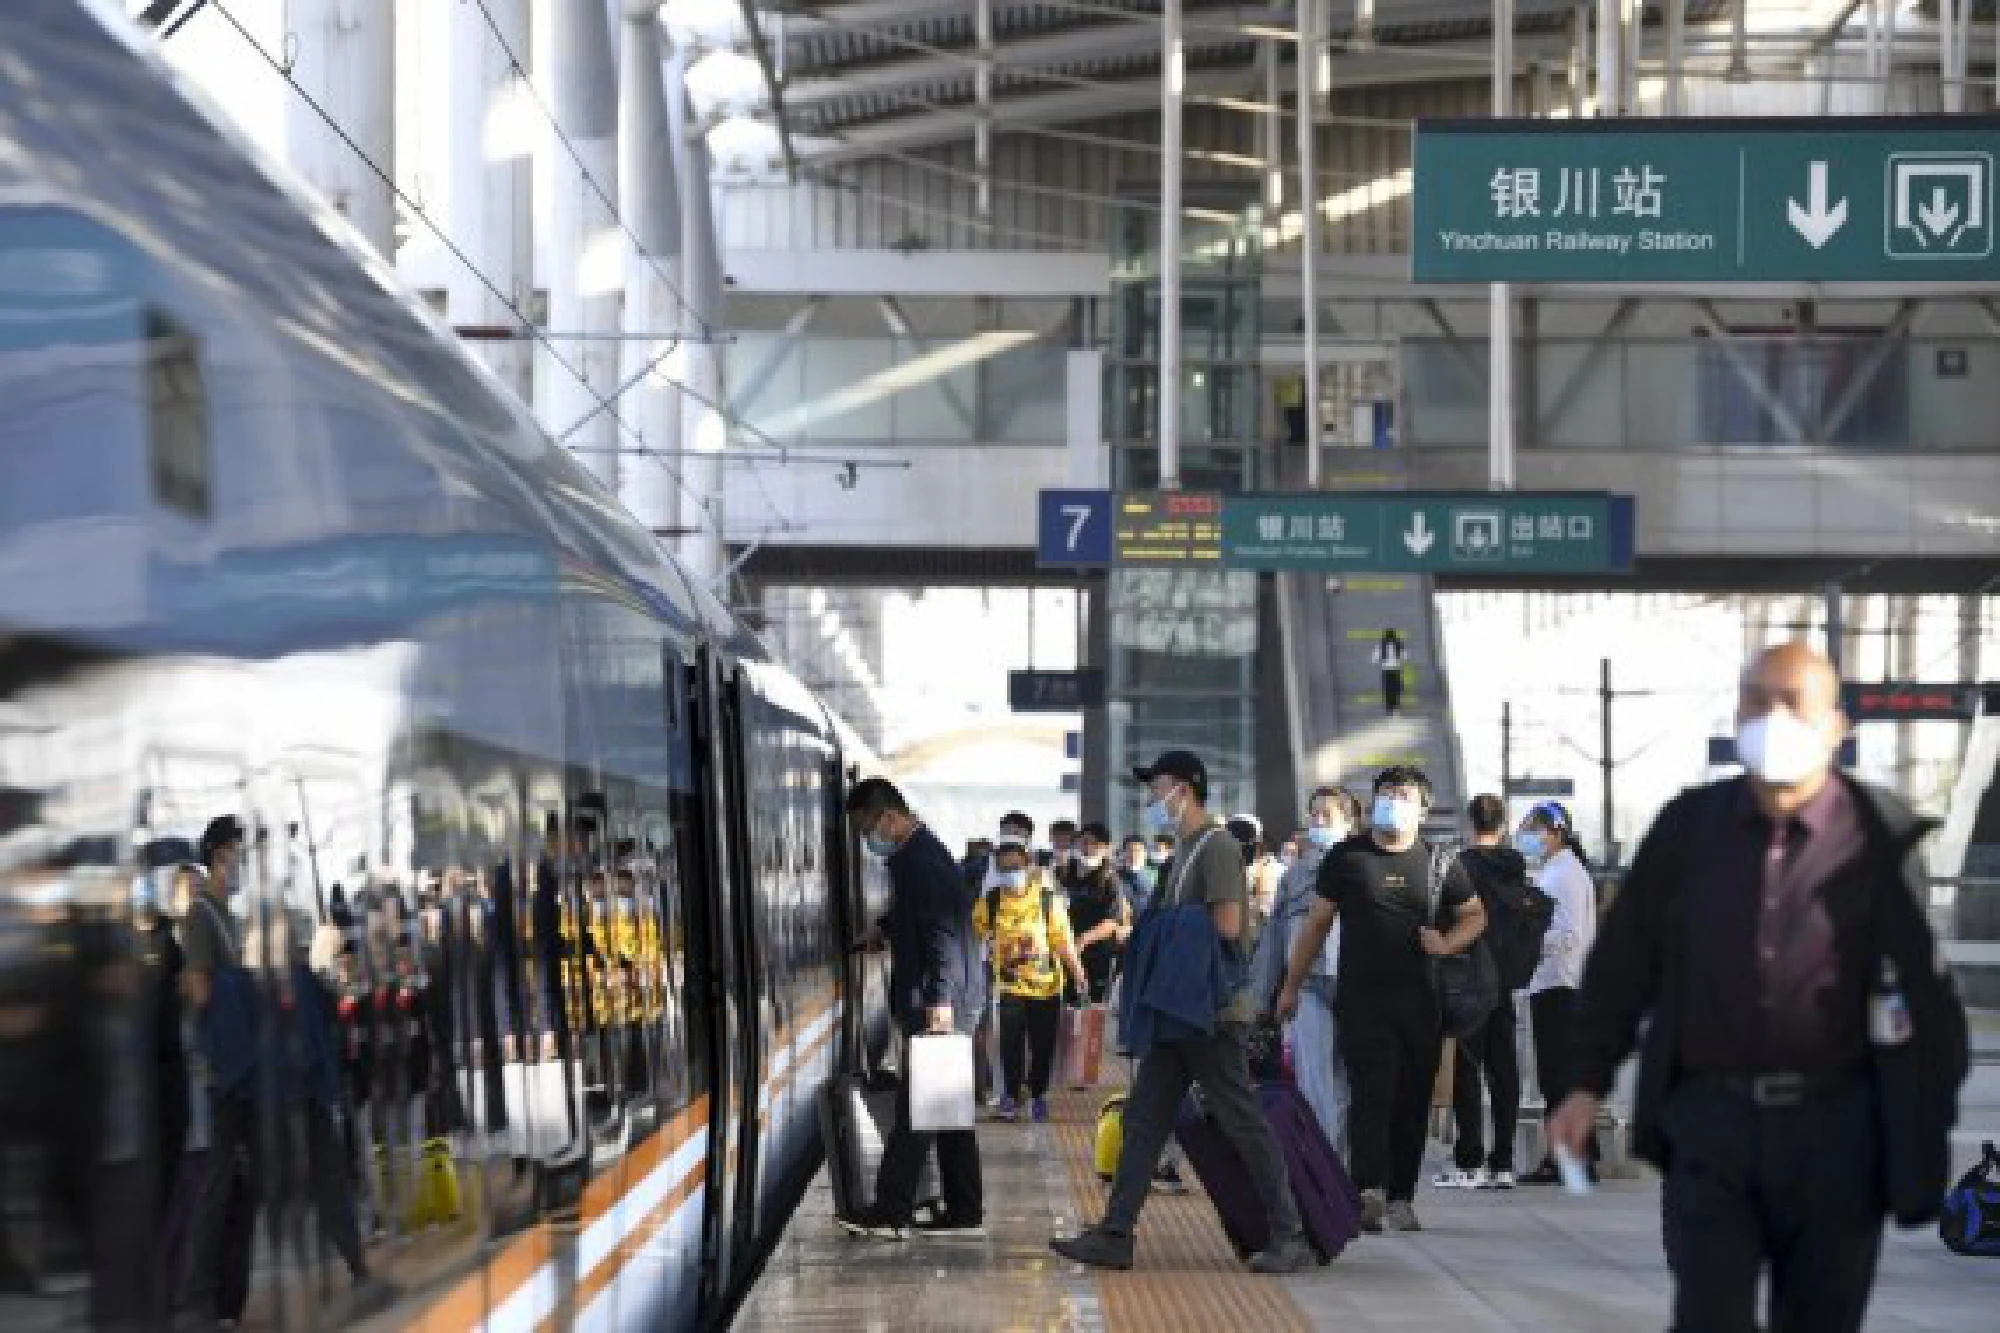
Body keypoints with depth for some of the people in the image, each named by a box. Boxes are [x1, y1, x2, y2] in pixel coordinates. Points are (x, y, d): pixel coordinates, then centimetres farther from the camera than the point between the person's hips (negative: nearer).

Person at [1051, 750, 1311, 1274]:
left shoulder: (1216, 846, -12)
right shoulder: (1185, 848, 17)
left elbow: (1228, 926, -20)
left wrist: (1170, 934, -8)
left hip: (1213, 1011, -10)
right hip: (1178, 1010, 10)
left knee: (1243, 1121, -5)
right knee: (1142, 1118, 7)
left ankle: (1288, 1235, 1)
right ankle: (1115, 1235, 7)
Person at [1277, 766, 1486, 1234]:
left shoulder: (1437, 865, 8)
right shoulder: (1347, 857, 6)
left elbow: (1475, 915, 19)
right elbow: (1317, 922, 12)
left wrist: (1446, 944, -2)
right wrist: (1292, 986, 12)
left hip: (1419, 1001, 2)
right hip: (1361, 998, -2)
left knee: (1412, 1100, 4)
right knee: (1372, 1091, -15)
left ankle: (1400, 1198, 12)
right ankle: (1370, 1192, -24)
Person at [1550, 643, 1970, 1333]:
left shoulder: (1880, 837, -4)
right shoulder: (1688, 826, 2)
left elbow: (1925, 986, -1)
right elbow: (1625, 957, 9)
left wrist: (1929, 1129, -2)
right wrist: (1586, 1083, 4)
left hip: (1835, 1129, -1)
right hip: (1710, 1120, 1)